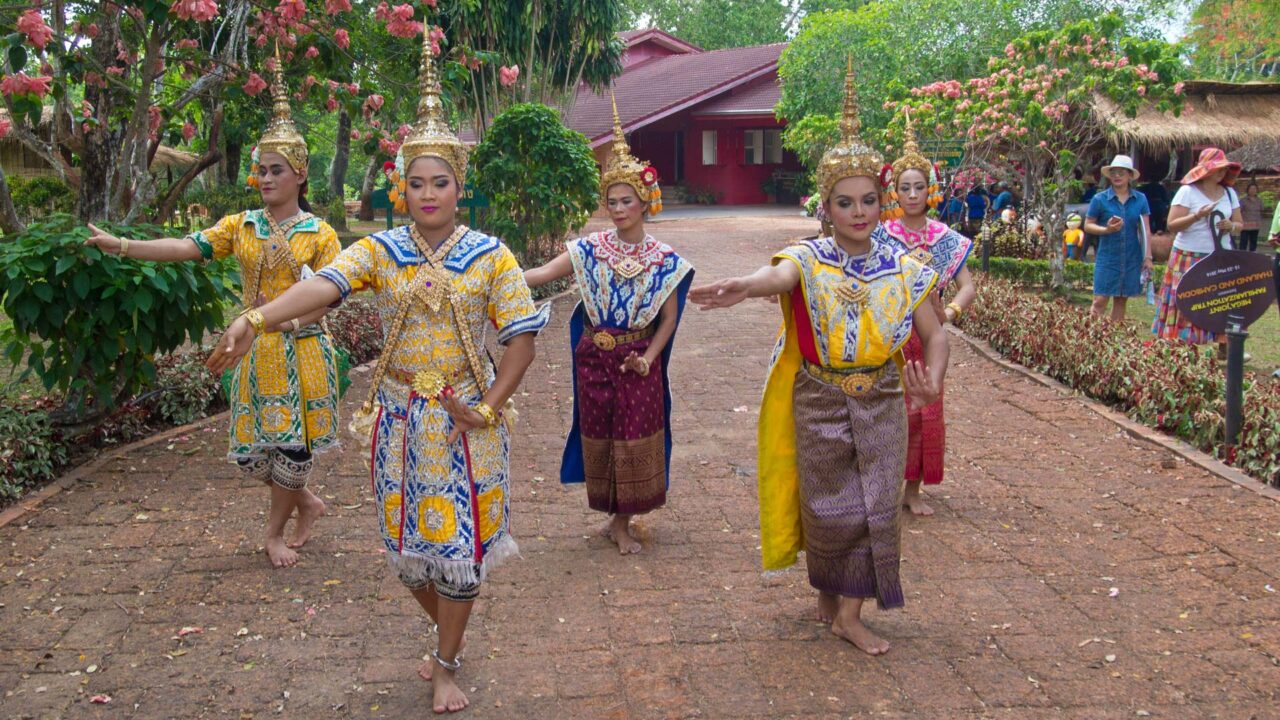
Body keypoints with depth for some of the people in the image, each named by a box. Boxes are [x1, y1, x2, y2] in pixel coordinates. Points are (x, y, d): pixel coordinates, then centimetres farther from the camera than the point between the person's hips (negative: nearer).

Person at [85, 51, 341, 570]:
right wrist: (122, 245, -16)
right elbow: (188, 247, -5)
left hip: (300, 353, -4)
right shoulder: (241, 227, 7)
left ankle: (275, 531, 23)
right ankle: (308, 505, 30)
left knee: (292, 445, 1)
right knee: (252, 450, 6)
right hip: (254, 352, 4)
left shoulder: (320, 235, -4)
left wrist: (292, 318, -23)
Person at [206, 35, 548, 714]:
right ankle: (448, 634, 38)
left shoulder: (490, 256, -4)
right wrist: (256, 318, -39)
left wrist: (489, 406, -11)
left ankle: (445, 664, 21)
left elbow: (522, 334, -4)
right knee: (408, 537, 11)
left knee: (458, 540, 3)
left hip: (465, 420, -2)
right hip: (400, 416, 2)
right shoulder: (379, 250, -2)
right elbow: (324, 284, -21)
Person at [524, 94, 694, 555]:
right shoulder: (590, 249, -2)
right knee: (599, 438, 8)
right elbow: (543, 274, -11)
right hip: (595, 357, 1)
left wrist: (648, 358, -13)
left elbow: (668, 319, -1)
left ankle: (622, 522, 19)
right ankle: (617, 519, 25)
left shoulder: (664, 259, -3)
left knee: (634, 441, 3)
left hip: (638, 360, -1)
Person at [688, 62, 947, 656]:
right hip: (819, 403, -2)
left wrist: (932, 381, -25)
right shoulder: (811, 260, -10)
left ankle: (850, 613, 16)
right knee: (828, 505, 9)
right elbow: (781, 276, -34)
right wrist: (741, 288, -58)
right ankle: (828, 589, 36)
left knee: (876, 504, 2)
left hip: (881, 403, 2)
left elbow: (934, 335, -4)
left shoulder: (903, 269, -3)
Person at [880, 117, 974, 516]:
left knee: (924, 412, 8)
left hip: (926, 335, 3)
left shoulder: (945, 238, 2)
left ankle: (914, 489, 20)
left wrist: (949, 313, -18)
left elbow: (968, 285, -1)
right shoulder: (881, 235, -4)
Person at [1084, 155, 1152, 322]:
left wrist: (1147, 257, 0)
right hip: (1107, 258, -2)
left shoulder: (1140, 199, 4)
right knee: (1100, 300, -7)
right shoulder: (1100, 199, -2)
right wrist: (1107, 229, -17)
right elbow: (1088, 226, 2)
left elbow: (1146, 230, 5)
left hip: (1131, 259, 2)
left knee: (1121, 300, 9)